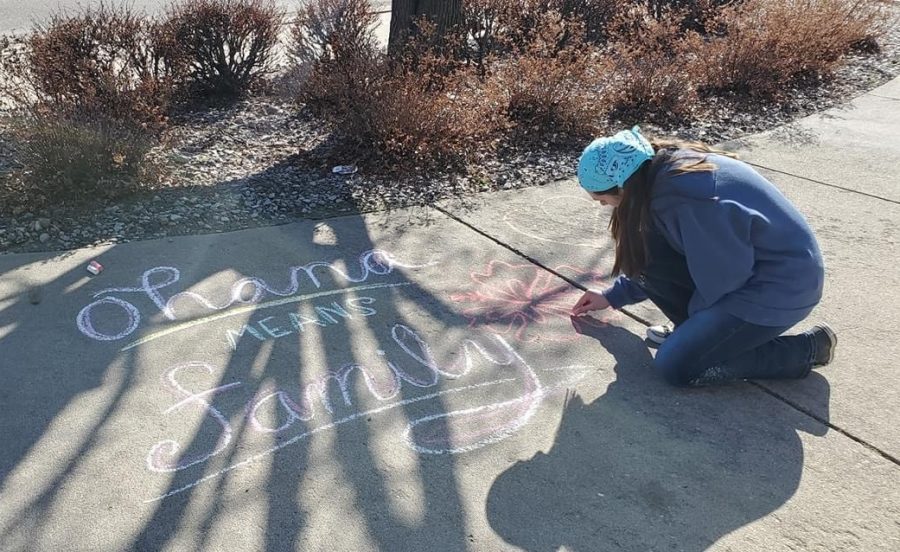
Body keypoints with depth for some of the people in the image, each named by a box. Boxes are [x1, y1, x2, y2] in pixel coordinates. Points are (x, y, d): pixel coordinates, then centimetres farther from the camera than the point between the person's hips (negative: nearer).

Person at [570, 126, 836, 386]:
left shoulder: (680, 195, -29)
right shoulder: (663, 169, 0)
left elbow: (725, 272, -22)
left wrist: (697, 312, -3)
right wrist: (614, 295, 22)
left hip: (782, 284, -8)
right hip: (749, 266, 8)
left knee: (675, 366, -11)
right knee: (647, 256, -6)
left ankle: (807, 348, 1)